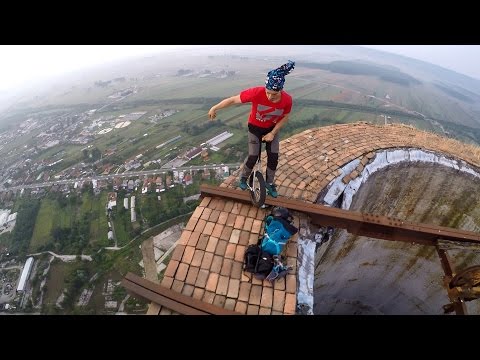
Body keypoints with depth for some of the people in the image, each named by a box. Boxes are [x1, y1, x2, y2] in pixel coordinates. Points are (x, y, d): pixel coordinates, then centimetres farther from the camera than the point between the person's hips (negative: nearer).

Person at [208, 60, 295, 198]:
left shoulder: (287, 99, -27)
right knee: (253, 157, -6)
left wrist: (273, 133, -13)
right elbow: (233, 99, -24)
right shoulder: (256, 93, -35)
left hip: (272, 128, 3)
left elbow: (285, 117, -7)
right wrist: (214, 108, -16)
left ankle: (270, 184, 23)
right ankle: (243, 178, 24)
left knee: (273, 157, 0)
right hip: (255, 128, -2)